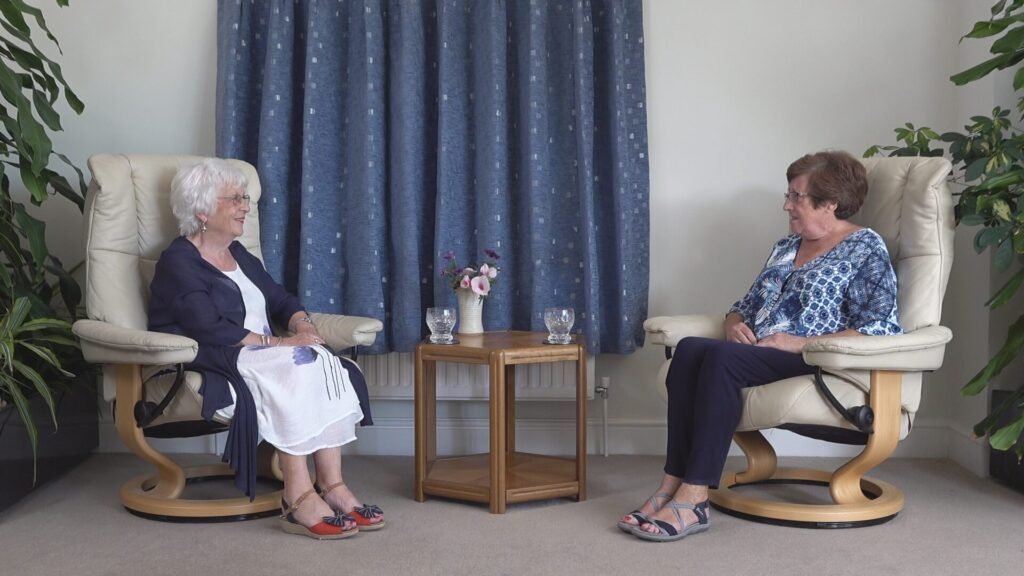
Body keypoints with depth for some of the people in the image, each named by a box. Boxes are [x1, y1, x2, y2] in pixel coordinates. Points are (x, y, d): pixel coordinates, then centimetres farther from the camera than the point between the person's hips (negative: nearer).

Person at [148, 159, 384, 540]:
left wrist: (301, 323, -6)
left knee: (323, 363, -20)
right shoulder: (178, 262, -7)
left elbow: (280, 300, 18)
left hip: (259, 356, 8)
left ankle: (332, 485, -26)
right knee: (293, 370, -32)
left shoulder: (239, 255, 19)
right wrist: (276, 343, -21)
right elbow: (210, 329, -19)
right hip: (213, 365, -7)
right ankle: (298, 498, -33)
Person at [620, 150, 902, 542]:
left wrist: (801, 343, -18)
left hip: (816, 363, -6)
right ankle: (674, 485, -31)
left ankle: (692, 499, -35)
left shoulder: (866, 249, 1)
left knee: (723, 359, -34)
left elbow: (881, 330, -12)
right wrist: (734, 325, 3)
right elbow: (746, 306, 28)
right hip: (758, 355, 7)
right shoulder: (786, 247, 23)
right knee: (690, 349, -25)